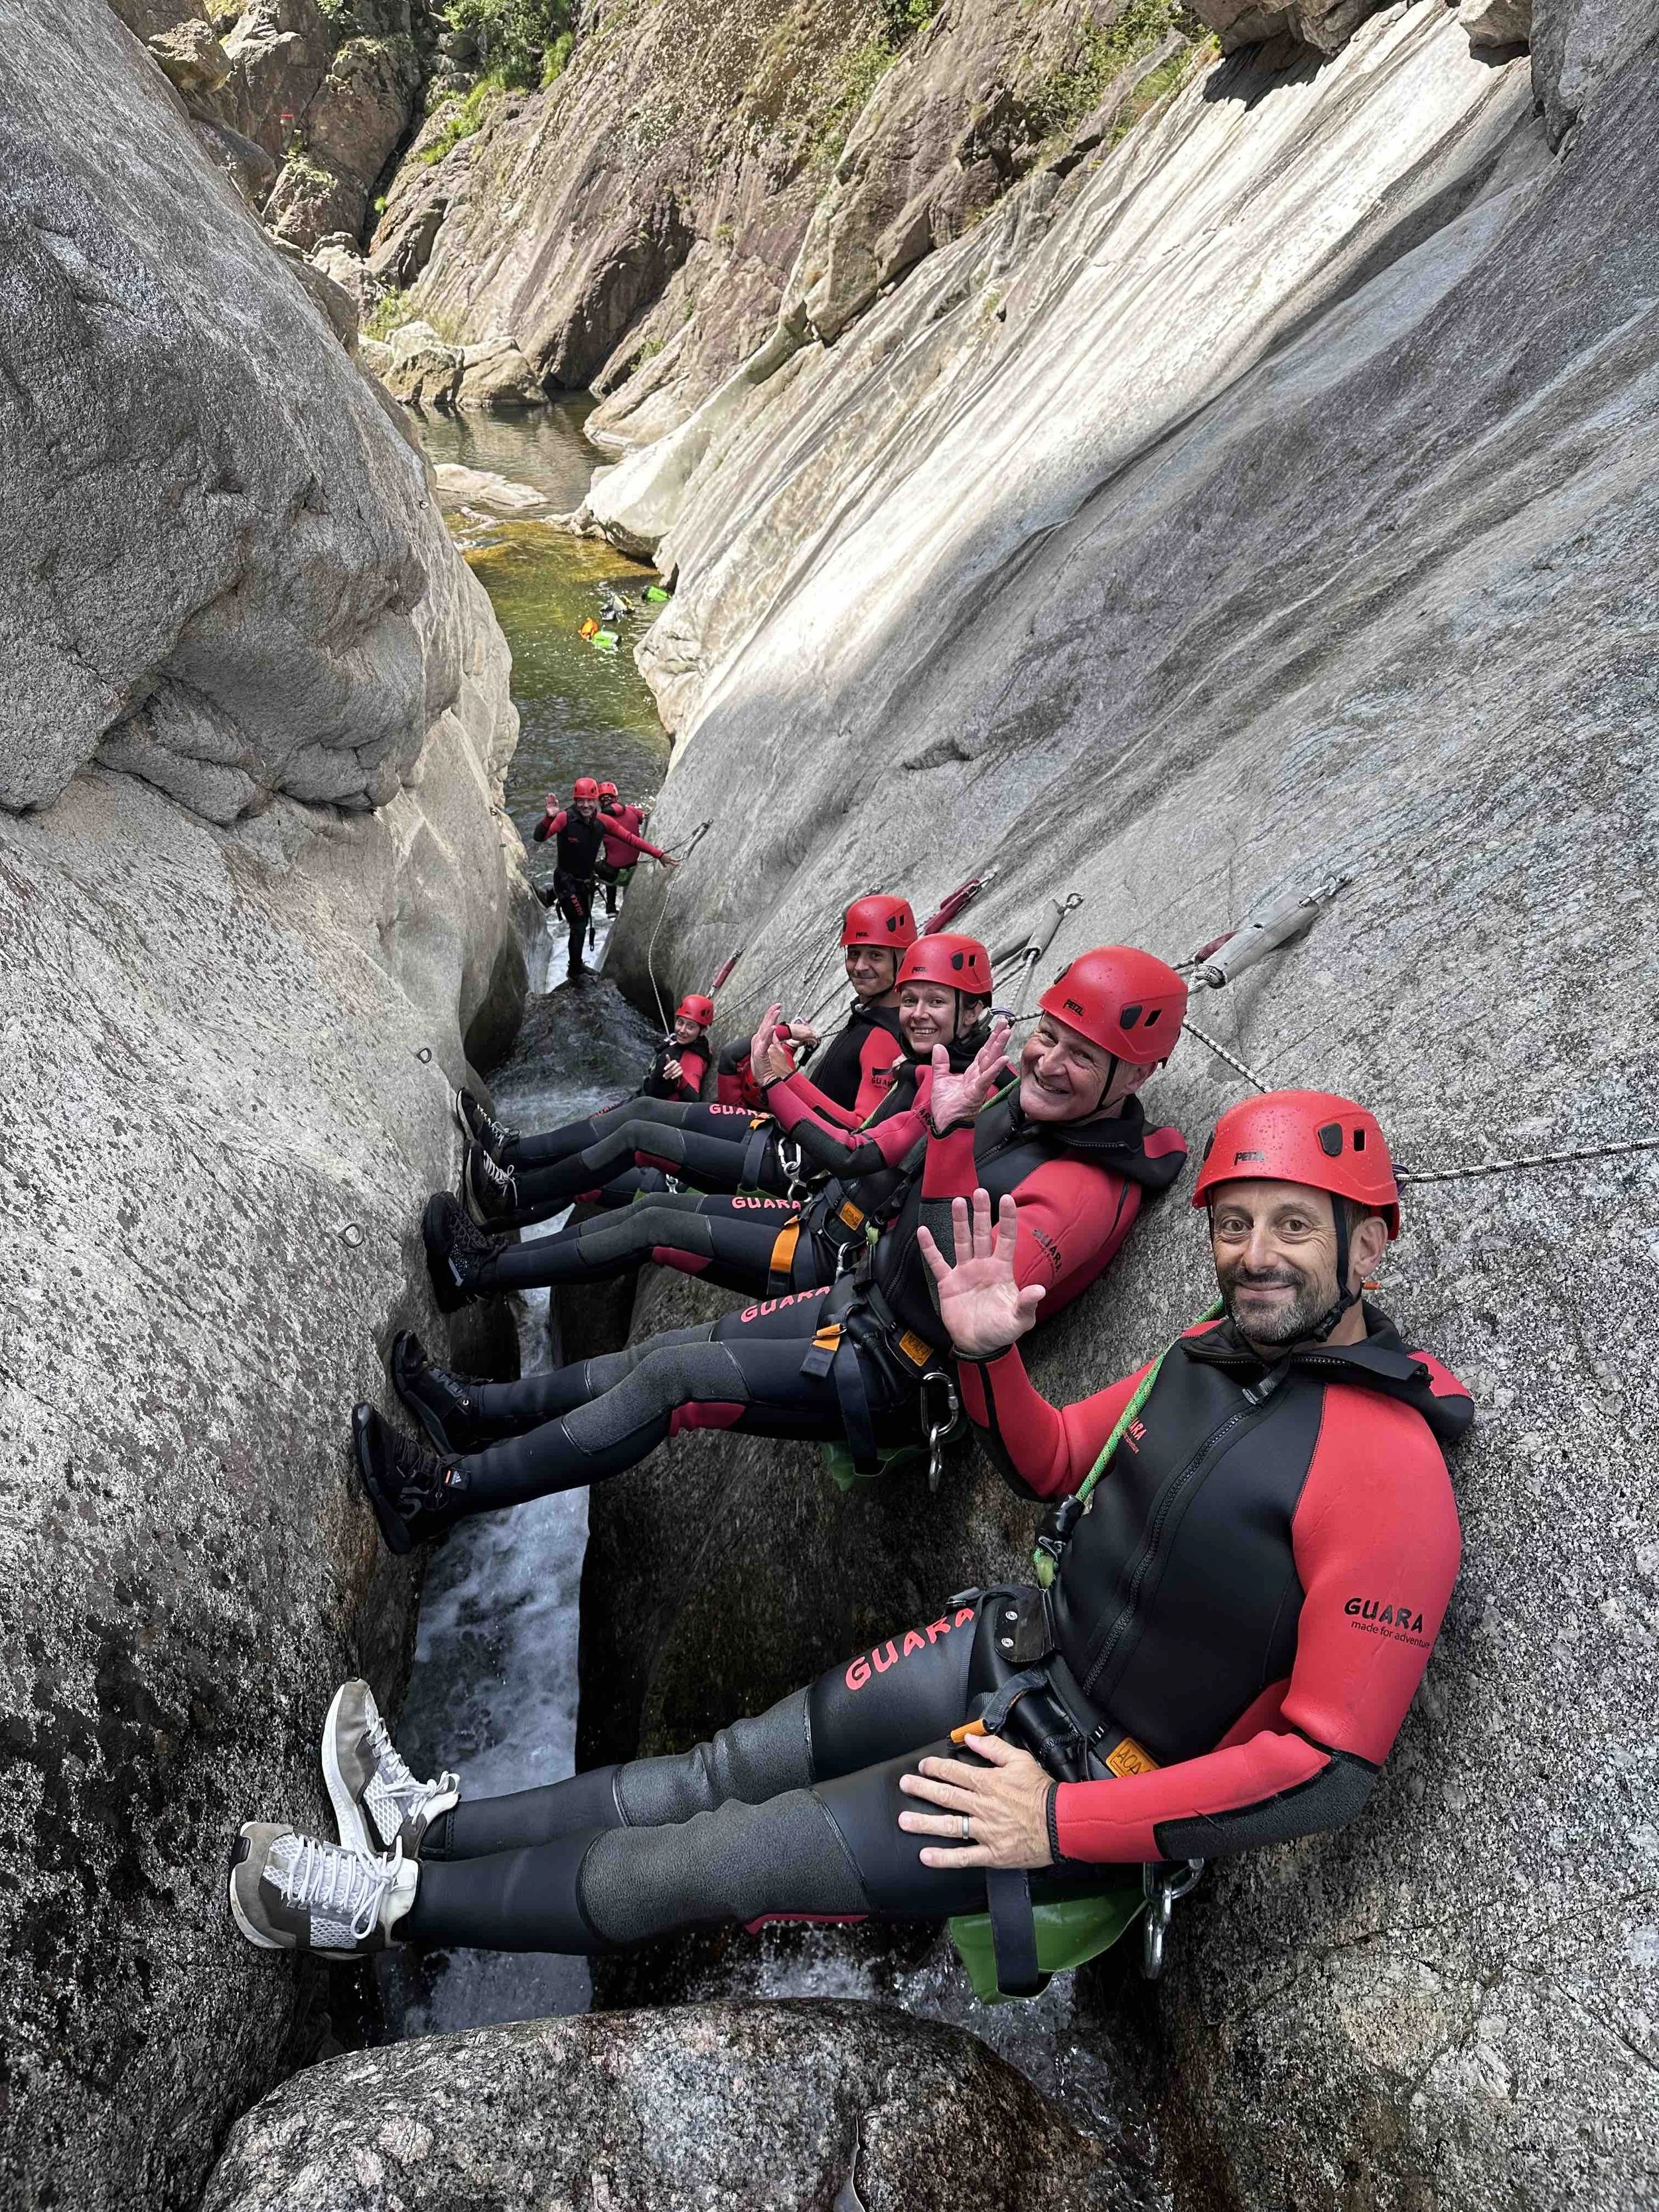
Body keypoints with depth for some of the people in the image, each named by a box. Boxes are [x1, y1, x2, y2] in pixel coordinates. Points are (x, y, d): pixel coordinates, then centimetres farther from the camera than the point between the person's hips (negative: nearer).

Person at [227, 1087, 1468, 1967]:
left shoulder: (1387, 1473, -26)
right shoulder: (1214, 1356, -1)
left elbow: (1333, 1764, -25)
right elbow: (1053, 1467, 11)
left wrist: (1063, 1823, -25)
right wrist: (990, 1354, -10)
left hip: (1099, 1776, -6)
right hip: (1016, 1649, 6)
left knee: (719, 1857, -3)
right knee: (728, 1768, 10)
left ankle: (399, 1904, 12)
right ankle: (438, 1825, 25)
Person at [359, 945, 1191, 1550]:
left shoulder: (1088, 1190, -27)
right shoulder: (1029, 1102, 0)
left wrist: (952, 1137, -45)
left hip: (889, 1377, -8)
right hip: (859, 1299, 8)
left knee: (671, 1378, -13)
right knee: (671, 1346, 9)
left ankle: (443, 1492, -3)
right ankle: (484, 1411, 26)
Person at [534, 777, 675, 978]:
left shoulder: (603, 822, -9)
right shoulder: (565, 818, -23)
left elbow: (631, 838, -7)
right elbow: (539, 837, -33)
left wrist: (660, 855, -13)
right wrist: (549, 817, -53)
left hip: (586, 881, 5)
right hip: (567, 882, -5)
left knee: (582, 924, 22)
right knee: (579, 926, -1)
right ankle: (576, 971, 16)